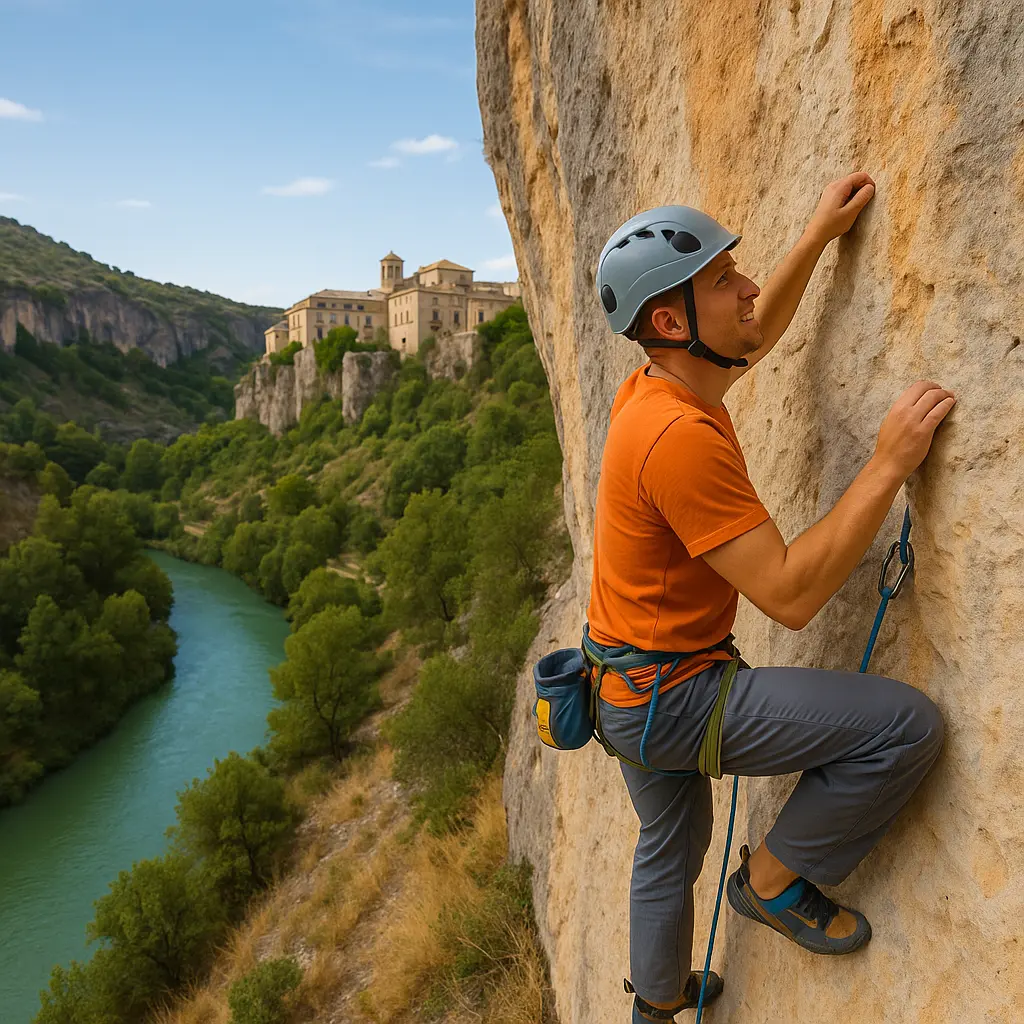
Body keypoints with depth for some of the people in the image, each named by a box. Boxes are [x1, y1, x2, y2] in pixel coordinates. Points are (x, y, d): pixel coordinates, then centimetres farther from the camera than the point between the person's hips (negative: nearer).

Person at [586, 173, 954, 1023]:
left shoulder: (656, 386, 0)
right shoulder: (681, 437, -30)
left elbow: (757, 336, 22)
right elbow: (790, 596, -29)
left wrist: (818, 237, 18)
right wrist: (889, 465, -24)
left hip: (632, 688, 10)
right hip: (670, 696, -10)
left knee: (670, 853, 29)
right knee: (908, 724, -10)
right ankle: (775, 876, 10)